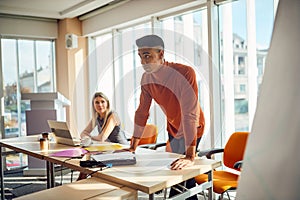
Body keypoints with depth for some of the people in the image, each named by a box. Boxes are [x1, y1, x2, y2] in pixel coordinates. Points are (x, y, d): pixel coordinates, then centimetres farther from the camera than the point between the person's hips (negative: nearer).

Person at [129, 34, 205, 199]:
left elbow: (190, 114, -38)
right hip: (173, 128, 5)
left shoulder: (185, 73, -32)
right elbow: (142, 111, -4)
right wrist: (133, 145, -3)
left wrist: (190, 156, -41)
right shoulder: (146, 78, -12)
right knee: (177, 171, 10)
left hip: (192, 129, -5)